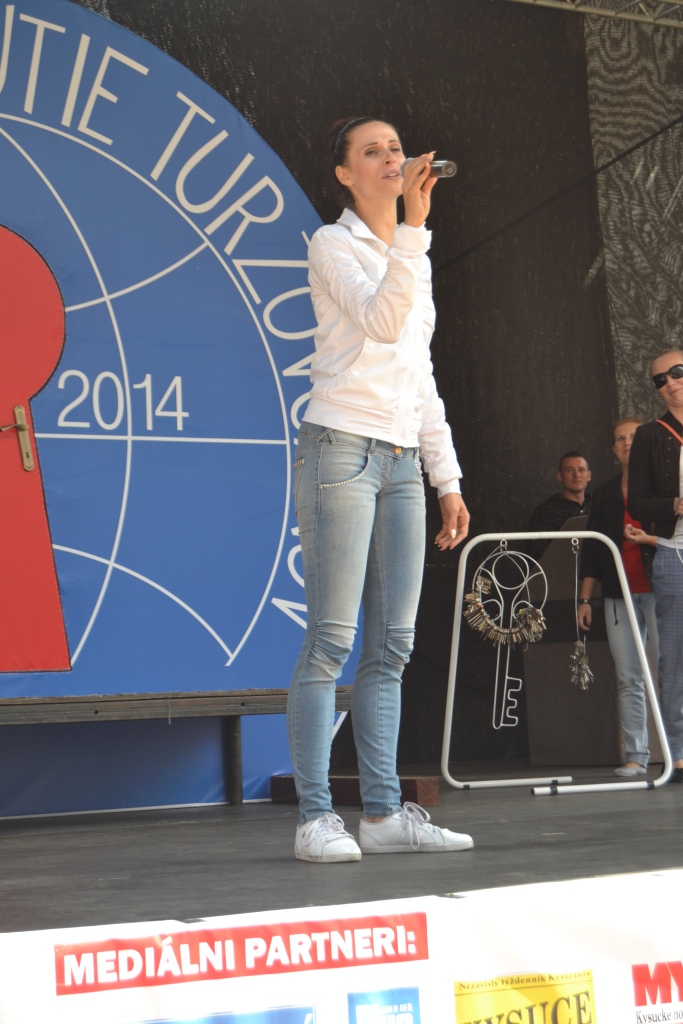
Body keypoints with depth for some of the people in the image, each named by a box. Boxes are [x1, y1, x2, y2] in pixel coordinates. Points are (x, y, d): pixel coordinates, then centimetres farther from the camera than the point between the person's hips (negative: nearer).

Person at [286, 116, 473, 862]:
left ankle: (384, 814, 7)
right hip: (341, 451, -7)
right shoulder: (333, 245, 0)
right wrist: (414, 227, -24)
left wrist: (447, 479, 18)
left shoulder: (411, 262, 22)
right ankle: (315, 818, -6)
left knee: (391, 646, 4)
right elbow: (381, 323, -19)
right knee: (330, 642, -10)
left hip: (401, 464, 7)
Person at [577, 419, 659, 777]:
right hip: (618, 595, 4)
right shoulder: (604, 494, 17)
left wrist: (650, 539, -17)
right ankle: (636, 756, 1)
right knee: (628, 679, 0)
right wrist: (584, 598, 14)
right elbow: (592, 549, 18)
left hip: (657, 590, -4)